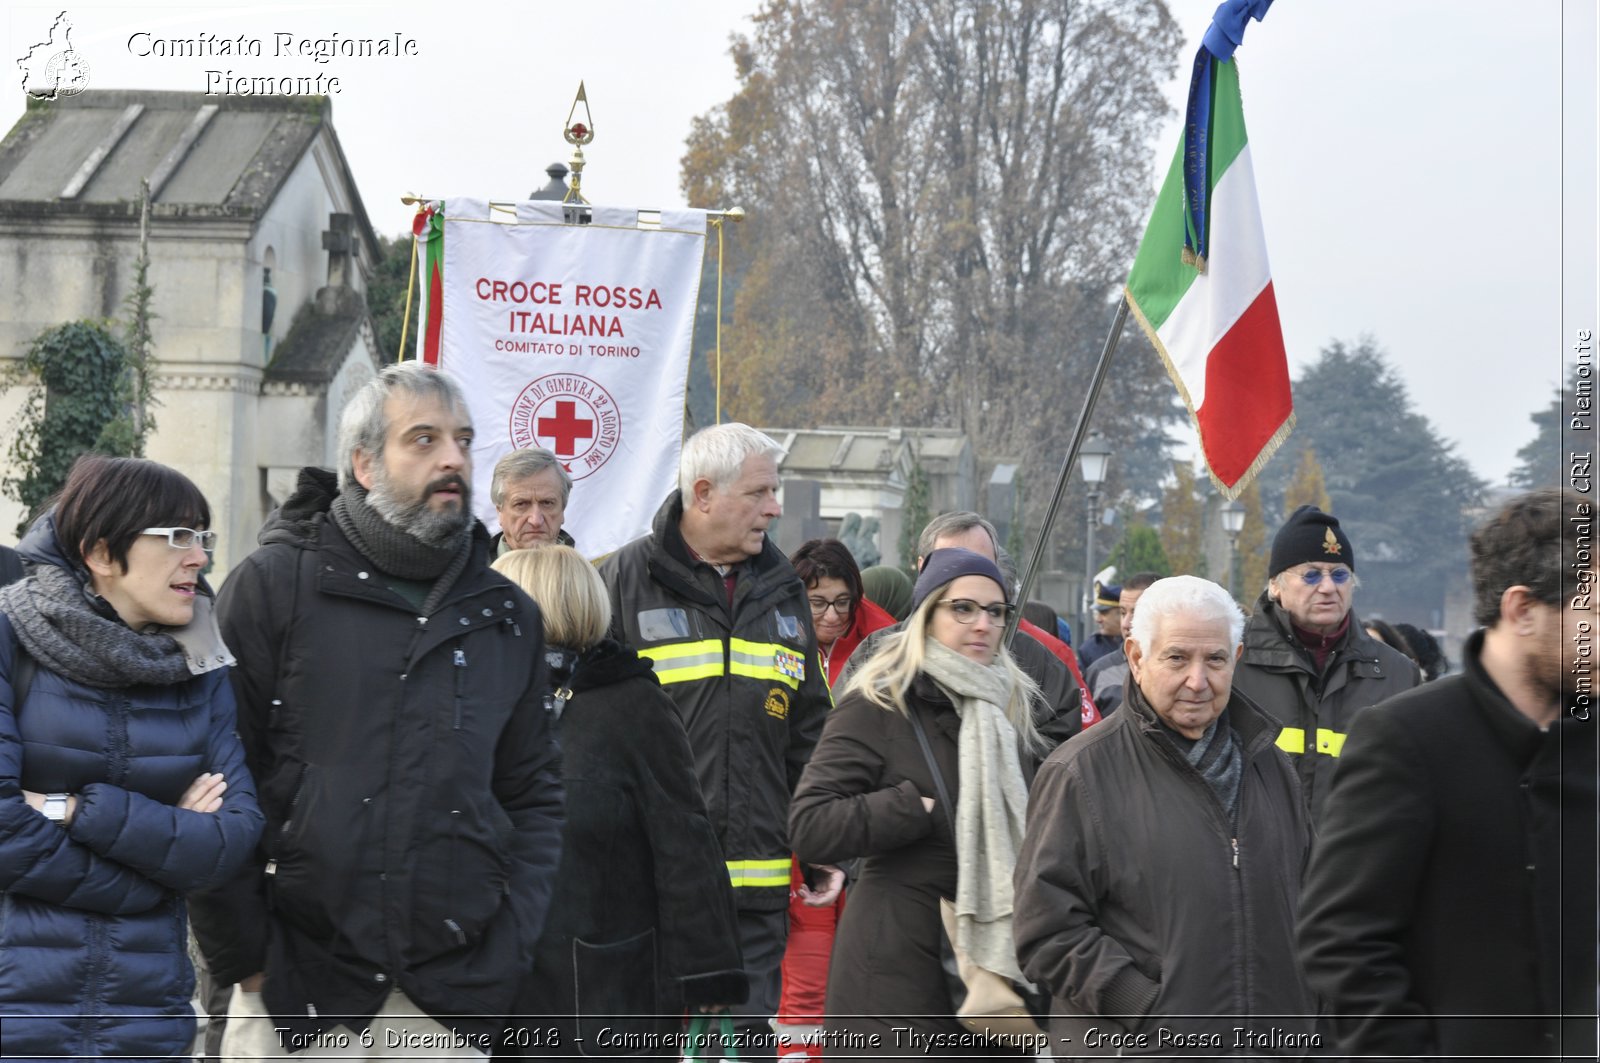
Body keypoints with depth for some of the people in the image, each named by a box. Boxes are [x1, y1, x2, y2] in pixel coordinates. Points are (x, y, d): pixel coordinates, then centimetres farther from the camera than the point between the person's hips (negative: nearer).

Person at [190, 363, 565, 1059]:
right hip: (294, 989, -3)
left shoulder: (508, 616, 12)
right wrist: (243, 955, -7)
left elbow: (534, 792, 16)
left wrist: (510, 947, 5)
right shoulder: (273, 584, -2)